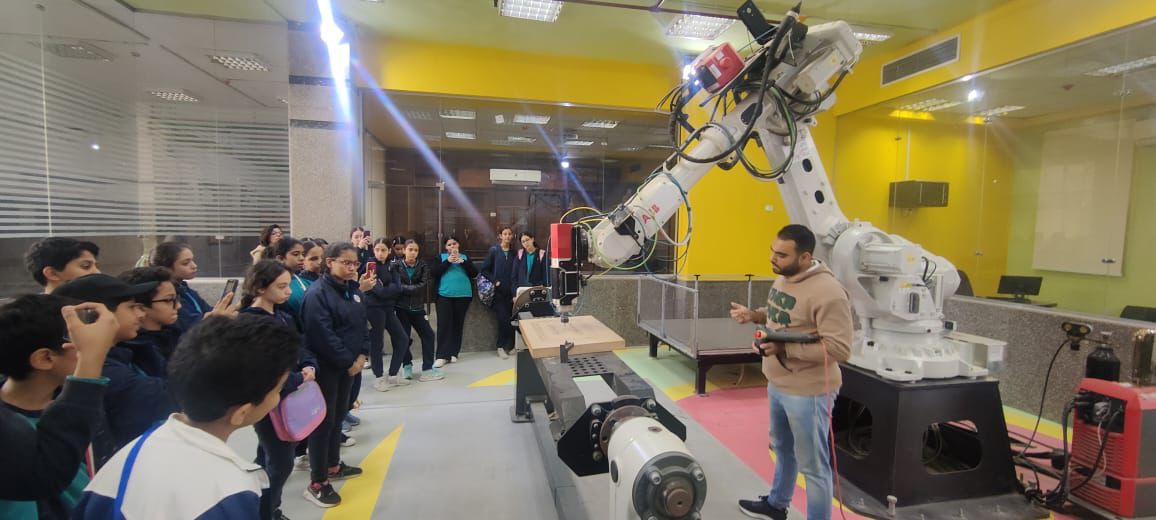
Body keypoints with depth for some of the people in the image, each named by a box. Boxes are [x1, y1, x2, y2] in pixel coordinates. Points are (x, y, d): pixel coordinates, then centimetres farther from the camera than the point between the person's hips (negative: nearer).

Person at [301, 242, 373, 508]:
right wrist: (348, 361, -17)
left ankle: (333, 466, 36)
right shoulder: (318, 293, -17)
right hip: (325, 366, -7)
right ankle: (317, 483, 14)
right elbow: (322, 335, -23)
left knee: (339, 416, 19)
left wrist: (361, 355, -3)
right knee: (324, 420, 1)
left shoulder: (354, 289, 7)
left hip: (349, 364, 7)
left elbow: (362, 324, 10)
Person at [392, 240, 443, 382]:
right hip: (401, 308, -2)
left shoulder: (423, 266, 1)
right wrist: (413, 289, -18)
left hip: (417, 307, 2)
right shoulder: (395, 266, -1)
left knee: (428, 335, -1)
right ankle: (407, 366, 25)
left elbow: (422, 286, -11)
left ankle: (427, 369, 7)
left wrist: (403, 288, -15)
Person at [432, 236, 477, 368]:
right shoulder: (441, 257, 11)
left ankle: (453, 353, 13)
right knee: (443, 324, -9)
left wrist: (463, 262, -11)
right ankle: (442, 355, -7)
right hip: (444, 295, -1)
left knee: (458, 324, 3)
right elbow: (435, 273, -3)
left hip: (463, 295, 1)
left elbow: (474, 273, 2)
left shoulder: (465, 257, 13)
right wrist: (448, 261, -13)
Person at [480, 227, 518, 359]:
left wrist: (515, 290, -4)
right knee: (503, 318, -7)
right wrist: (494, 281, -8)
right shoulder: (494, 251, 1)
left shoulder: (514, 253, 6)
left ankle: (507, 346, 14)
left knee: (511, 318, -3)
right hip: (498, 291, -2)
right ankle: (502, 346, 10)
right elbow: (484, 269, 2)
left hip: (511, 291, 2)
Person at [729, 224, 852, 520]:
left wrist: (783, 349, -31)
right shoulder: (783, 278, 3)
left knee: (812, 465, 8)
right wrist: (753, 315, 1)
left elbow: (839, 349, -27)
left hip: (807, 392, -9)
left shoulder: (828, 292, -25)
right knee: (782, 448, 28)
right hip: (777, 384, 10)